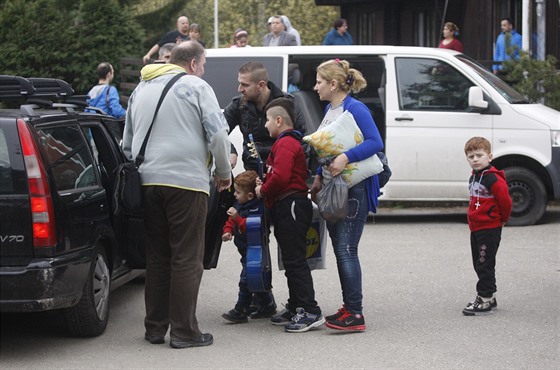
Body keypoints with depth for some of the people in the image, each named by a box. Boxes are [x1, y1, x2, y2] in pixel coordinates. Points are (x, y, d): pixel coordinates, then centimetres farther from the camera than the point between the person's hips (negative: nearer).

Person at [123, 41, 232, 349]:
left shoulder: (141, 89, 19)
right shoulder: (196, 87, -1)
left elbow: (127, 140, 24)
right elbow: (218, 134, -6)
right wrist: (224, 173, 7)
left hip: (147, 181, 6)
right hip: (186, 181, -6)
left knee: (156, 256, 13)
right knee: (187, 258, -2)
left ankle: (155, 327, 15)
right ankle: (184, 331, -3)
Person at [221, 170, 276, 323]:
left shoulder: (256, 209, -22)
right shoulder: (239, 205, 9)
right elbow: (231, 221, 21)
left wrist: (237, 218, -34)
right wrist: (228, 231, 3)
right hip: (246, 250, 10)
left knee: (246, 280, -8)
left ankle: (240, 311, -3)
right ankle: (268, 306, 30)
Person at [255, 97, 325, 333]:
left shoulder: (285, 144, -12)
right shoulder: (290, 142, 22)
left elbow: (281, 176, -25)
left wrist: (263, 190, -9)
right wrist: (264, 183, 10)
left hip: (291, 207, -11)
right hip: (287, 209, 11)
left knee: (295, 261, -12)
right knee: (291, 260, 15)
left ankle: (311, 312, -15)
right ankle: (295, 308, 22)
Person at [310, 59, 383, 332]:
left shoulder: (355, 109, -13)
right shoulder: (329, 109, 14)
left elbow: (375, 142, -23)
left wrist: (346, 157, -33)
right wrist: (319, 177, 17)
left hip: (353, 190, -9)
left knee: (346, 250, -11)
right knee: (340, 251, 11)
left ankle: (355, 314, -10)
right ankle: (348, 308, 18)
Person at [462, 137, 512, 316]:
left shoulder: (493, 178, -18)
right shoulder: (474, 177, 11)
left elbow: (505, 201, -18)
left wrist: (502, 219, -4)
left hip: (489, 230, -9)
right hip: (475, 228, 9)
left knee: (485, 265, -6)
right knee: (479, 265, 14)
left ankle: (485, 300, 0)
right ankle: (488, 298, 24)